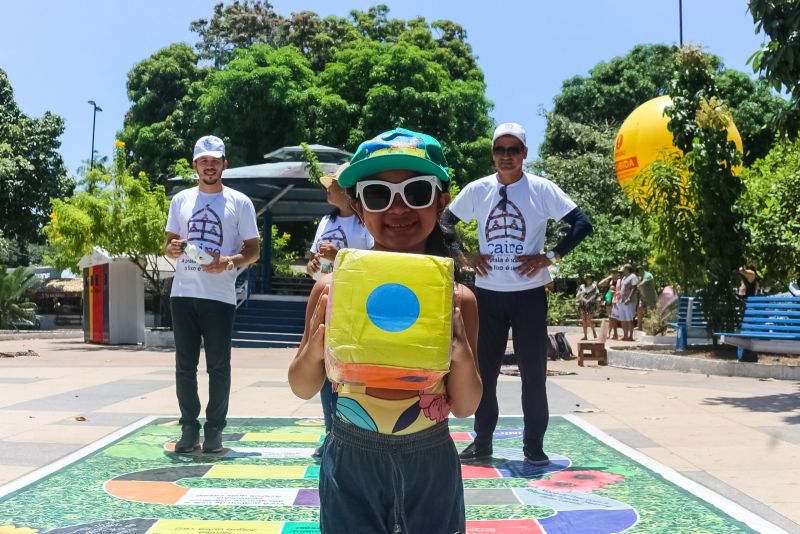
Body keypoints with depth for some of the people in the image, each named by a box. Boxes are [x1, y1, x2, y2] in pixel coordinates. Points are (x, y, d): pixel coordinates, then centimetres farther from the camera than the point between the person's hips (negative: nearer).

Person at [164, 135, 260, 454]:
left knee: (219, 366, 2)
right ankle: (189, 428, 15)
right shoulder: (181, 200, 12)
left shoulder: (239, 202, 3)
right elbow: (168, 245, 17)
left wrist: (230, 262, -16)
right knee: (185, 365, 6)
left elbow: (253, 251, 4)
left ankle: (215, 429, 12)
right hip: (183, 294, 3)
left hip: (220, 296, -3)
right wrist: (172, 249, -8)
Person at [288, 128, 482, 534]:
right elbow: (303, 390, -1)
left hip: (431, 467, 1)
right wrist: (314, 348, -22)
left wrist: (463, 355, -23)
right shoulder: (332, 289, -11)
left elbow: (464, 408, -3)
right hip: (350, 464, -1)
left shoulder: (458, 299, -9)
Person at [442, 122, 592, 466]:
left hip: (529, 293, -2)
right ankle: (482, 441, 20)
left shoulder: (542, 190, -5)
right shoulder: (477, 190, 3)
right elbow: (445, 222, 14)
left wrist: (549, 257, -12)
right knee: (484, 370, 8)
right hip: (487, 293, 3)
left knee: (533, 371, 3)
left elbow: (582, 224, -6)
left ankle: (534, 445, 15)